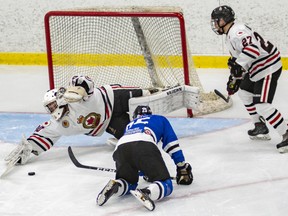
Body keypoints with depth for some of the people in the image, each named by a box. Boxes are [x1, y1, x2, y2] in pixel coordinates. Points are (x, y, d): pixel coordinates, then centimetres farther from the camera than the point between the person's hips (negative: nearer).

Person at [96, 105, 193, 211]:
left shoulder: (129, 125, 45)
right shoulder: (160, 119, 36)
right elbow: (171, 142, 26)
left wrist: (145, 171, 64)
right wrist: (182, 167, 31)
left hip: (120, 148, 4)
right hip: (145, 146, -4)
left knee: (129, 183, 25)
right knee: (165, 184, 0)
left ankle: (115, 185, -11)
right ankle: (147, 192, -34)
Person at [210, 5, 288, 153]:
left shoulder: (237, 32, -21)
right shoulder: (231, 35, 15)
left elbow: (252, 47, -38)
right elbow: (238, 59, 25)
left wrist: (238, 64, -41)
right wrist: (234, 79, 23)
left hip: (268, 68, -12)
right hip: (257, 68, 12)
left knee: (262, 105, -16)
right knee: (244, 92, 24)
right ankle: (261, 128, 33)